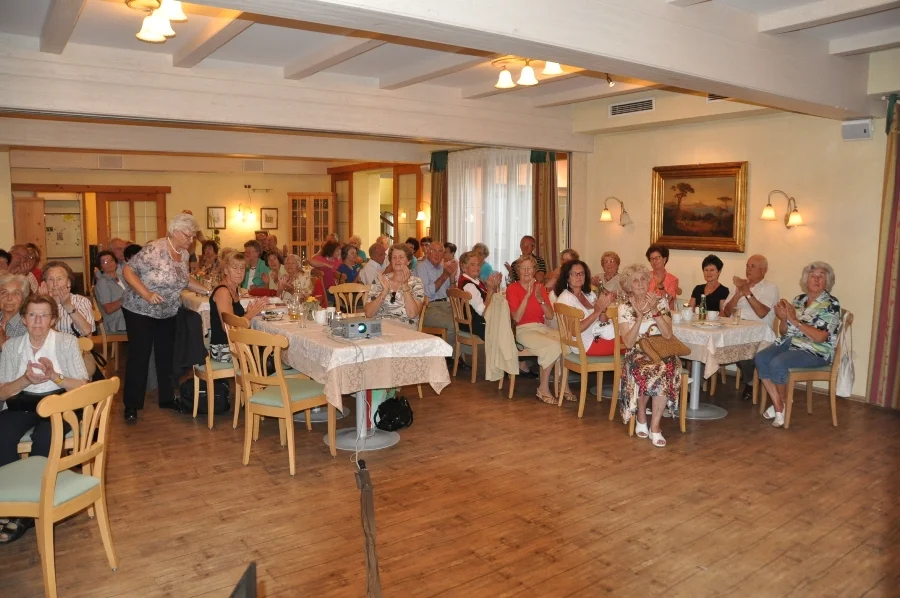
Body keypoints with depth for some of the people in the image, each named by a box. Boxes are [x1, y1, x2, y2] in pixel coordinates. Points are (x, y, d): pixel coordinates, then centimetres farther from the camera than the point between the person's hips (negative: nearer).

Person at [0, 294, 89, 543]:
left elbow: (82, 386, -6)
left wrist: (54, 376, -23)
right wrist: (25, 379, -16)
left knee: (43, 439, -33)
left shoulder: (67, 342, -2)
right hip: (22, 404, 3)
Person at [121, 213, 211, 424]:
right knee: (139, 356, -1)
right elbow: (128, 271, -21)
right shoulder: (154, 250, -24)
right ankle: (131, 405, 10)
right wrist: (146, 294, -31)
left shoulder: (183, 254, 0)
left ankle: (167, 398, 26)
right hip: (140, 311, -7)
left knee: (166, 355, 13)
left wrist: (207, 291, 2)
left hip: (167, 313, 7)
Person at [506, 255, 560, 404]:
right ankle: (543, 388, -15)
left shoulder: (540, 287, 13)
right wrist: (527, 295, -17)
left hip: (542, 327, 5)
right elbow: (517, 317, -12)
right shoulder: (512, 288, 0)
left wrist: (541, 299, -10)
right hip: (524, 330, -5)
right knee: (553, 346, -30)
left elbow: (550, 315, 6)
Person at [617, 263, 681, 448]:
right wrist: (639, 317, -20)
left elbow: (668, 335, -7)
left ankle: (655, 426, -22)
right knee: (644, 372, -35)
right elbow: (628, 343, -10)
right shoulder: (624, 307, -1)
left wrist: (654, 311, -16)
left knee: (665, 370, -34)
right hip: (637, 354, -1)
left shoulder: (661, 301, 3)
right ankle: (641, 418, -8)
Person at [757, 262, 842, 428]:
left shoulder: (831, 304, -8)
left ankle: (784, 401, -3)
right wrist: (783, 319, -10)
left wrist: (795, 320, -20)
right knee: (761, 358, -21)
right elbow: (784, 331, 11)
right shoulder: (799, 299, 10)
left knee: (777, 363, -30)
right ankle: (778, 406, -15)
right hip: (790, 342, 6)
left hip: (816, 351, -6)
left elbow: (820, 337, -18)